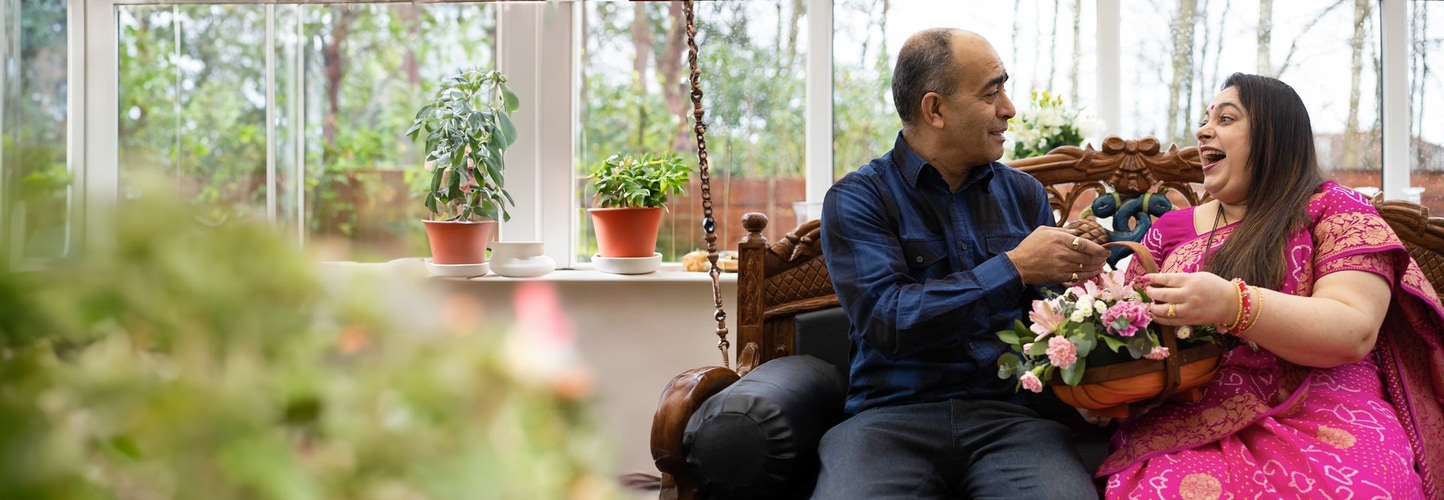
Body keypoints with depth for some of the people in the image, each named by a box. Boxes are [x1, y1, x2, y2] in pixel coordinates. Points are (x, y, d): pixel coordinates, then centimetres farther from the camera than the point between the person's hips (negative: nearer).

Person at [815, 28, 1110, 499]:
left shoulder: (1024, 193, 15)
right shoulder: (857, 199, 1)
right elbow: (887, 319, -12)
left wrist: (1075, 275, -6)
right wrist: (1014, 269, -14)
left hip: (1009, 412, 3)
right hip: (892, 413, -3)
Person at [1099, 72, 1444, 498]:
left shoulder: (1333, 211, 5)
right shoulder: (1170, 229, 18)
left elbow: (1355, 332, -11)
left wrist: (1231, 306, -25)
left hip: (1320, 420, -2)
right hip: (1189, 427, 3)